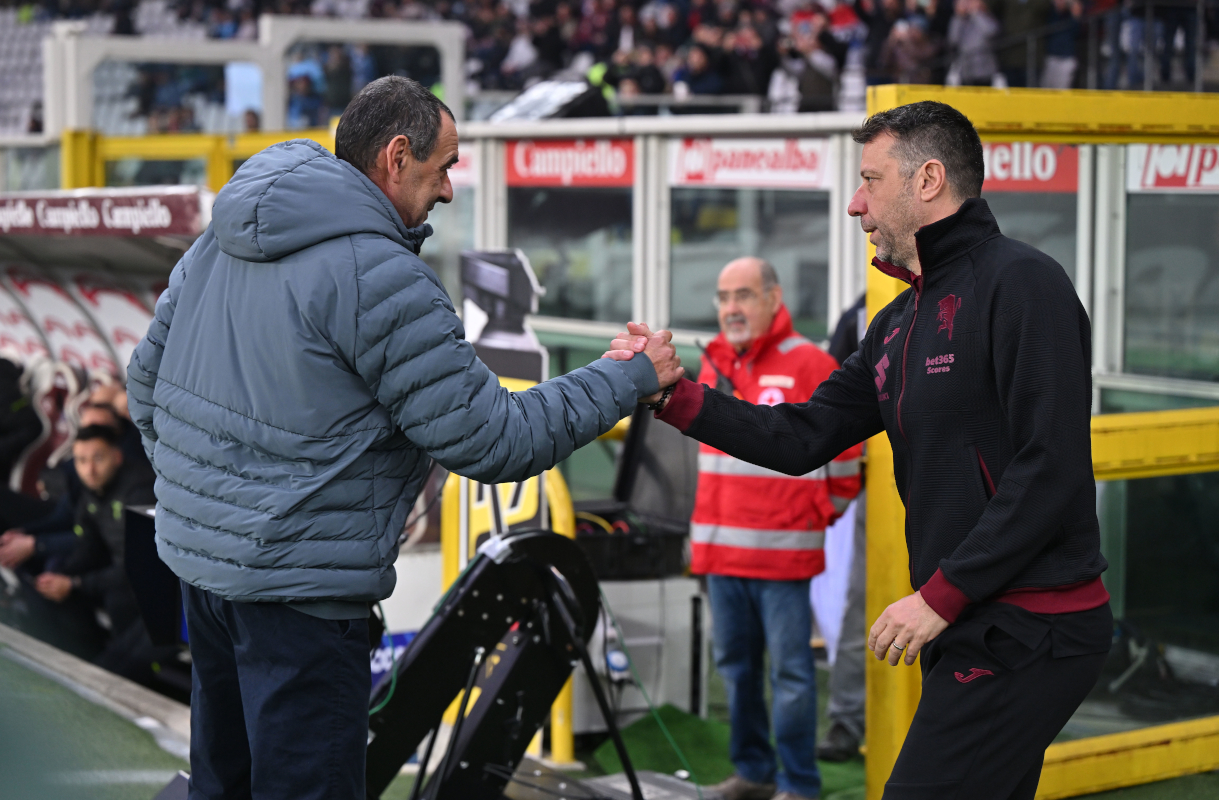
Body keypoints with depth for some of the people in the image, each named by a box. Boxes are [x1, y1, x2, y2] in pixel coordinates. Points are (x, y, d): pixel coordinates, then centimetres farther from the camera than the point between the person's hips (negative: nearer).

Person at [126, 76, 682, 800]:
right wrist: (628, 380, -6)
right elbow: (489, 441, -16)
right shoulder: (379, 276, -18)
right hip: (296, 585, -9)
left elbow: (147, 382, 18)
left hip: (196, 554, 9)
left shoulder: (219, 243, 9)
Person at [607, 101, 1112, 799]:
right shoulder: (900, 325, 18)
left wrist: (940, 595, -18)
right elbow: (802, 439, 14)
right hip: (976, 626, 9)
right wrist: (672, 392, 5)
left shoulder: (1020, 282, -12)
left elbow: (1051, 468, -19)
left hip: (1029, 632, -9)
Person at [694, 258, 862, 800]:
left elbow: (844, 454, -2)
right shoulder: (713, 365, 13)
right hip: (720, 549, 7)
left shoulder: (809, 365, -7)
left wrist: (822, 514, 4)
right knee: (735, 667, 13)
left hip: (782, 551, -7)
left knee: (790, 671, -2)